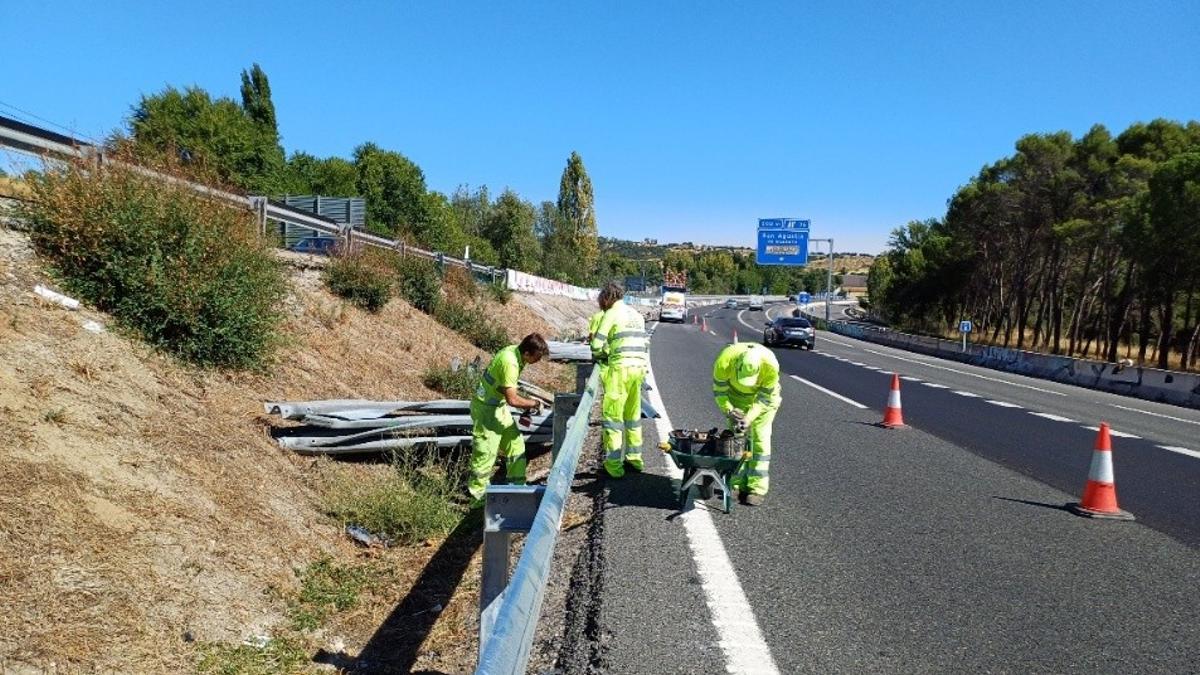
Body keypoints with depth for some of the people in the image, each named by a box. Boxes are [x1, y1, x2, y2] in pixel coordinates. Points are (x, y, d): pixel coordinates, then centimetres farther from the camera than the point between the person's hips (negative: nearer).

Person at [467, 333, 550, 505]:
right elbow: (512, 399, -29)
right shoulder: (509, 362, -30)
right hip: (486, 407, -9)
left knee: (515, 443, 14)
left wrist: (525, 408, 5)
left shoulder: (516, 352, -2)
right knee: (486, 452, -2)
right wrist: (534, 404, -14)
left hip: (499, 405, 10)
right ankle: (478, 495, 11)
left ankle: (517, 484, 25)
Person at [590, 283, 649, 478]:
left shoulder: (611, 314, -5)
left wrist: (601, 356, 11)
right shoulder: (637, 314, 17)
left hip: (620, 368, -7)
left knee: (613, 416, 1)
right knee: (633, 414, 19)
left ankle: (614, 463, 2)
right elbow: (645, 344, 17)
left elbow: (597, 345, -8)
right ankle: (635, 457, 27)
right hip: (639, 367, 7)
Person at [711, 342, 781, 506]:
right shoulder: (724, 362, -35)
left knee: (760, 438, -9)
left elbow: (765, 398, -23)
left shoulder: (770, 365, -37)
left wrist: (750, 417, -35)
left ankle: (757, 489, -6)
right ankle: (739, 485, 10)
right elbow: (719, 391, -17)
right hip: (737, 396, 2)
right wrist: (729, 411, -31)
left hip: (765, 395, -2)